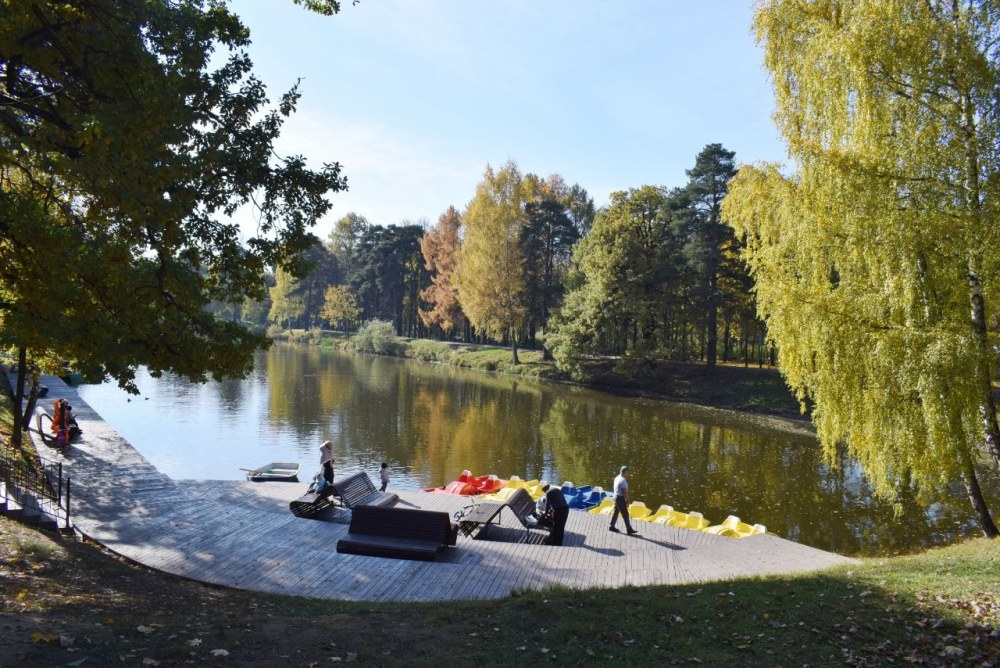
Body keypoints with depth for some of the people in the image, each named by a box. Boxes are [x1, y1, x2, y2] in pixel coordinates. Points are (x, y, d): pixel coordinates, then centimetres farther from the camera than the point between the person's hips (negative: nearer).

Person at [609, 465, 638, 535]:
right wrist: (627, 501, -16)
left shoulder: (617, 478, 9)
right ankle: (629, 529, 2)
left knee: (615, 512, 17)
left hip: (616, 496, 10)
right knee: (625, 514, -3)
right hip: (620, 498, -10)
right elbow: (625, 492, -21)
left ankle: (612, 526, 23)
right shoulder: (623, 480, -21)